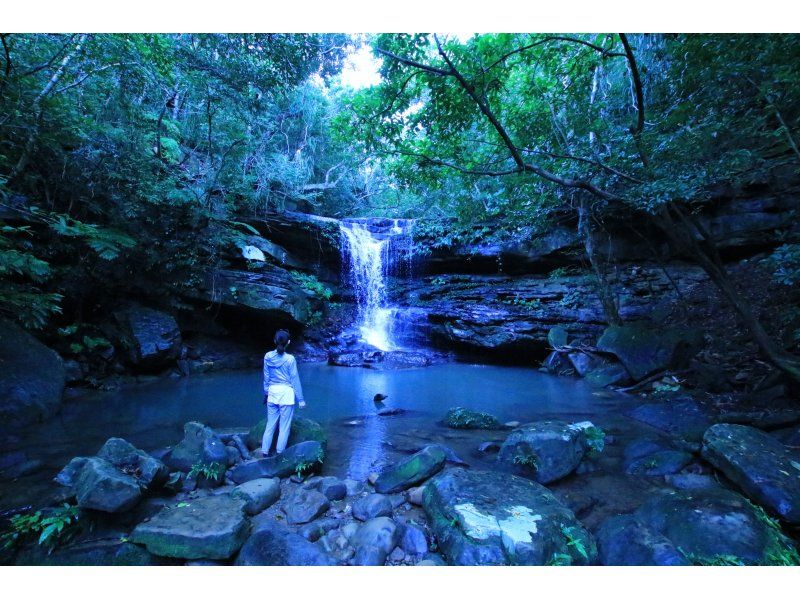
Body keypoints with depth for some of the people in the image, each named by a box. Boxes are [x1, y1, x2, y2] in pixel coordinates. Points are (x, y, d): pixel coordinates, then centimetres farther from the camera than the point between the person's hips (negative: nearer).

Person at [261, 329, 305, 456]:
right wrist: (300, 399, 1)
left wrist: (266, 393, 22)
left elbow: (266, 377, 9)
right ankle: (279, 454, 14)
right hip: (286, 394, -4)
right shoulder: (290, 359, -12)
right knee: (284, 426, 7)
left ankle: (265, 451, 22)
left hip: (272, 393, 4)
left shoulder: (268, 357, 0)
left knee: (270, 424, 16)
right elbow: (295, 380, -6)